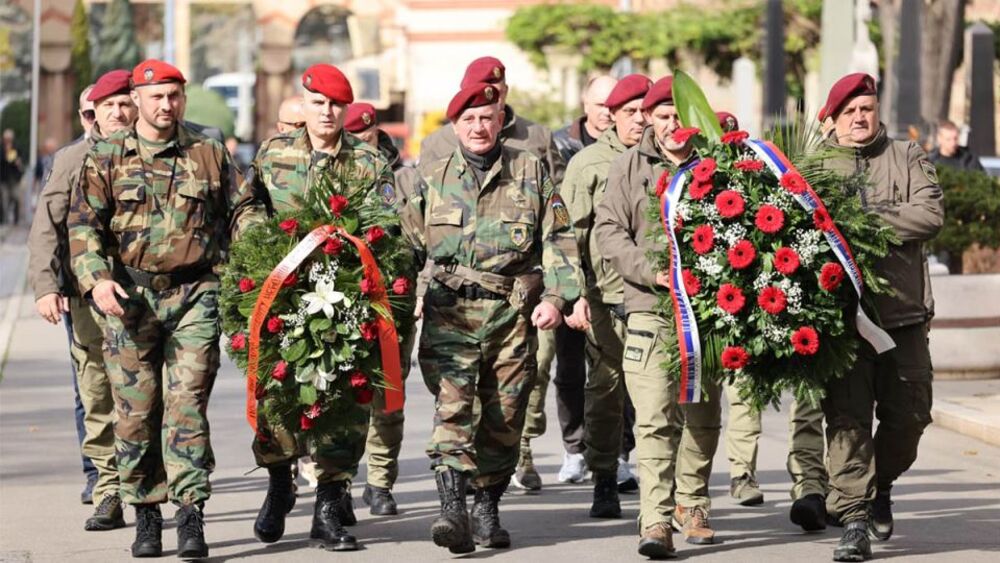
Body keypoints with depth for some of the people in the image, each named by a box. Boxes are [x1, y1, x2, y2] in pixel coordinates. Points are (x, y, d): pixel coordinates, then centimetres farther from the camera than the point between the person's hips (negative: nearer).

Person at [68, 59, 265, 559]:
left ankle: (191, 517, -11)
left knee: (188, 404, -9)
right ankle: (145, 516, 11)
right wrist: (96, 279, -15)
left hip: (195, 295, 0)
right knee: (136, 409, 2)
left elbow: (244, 212, 15)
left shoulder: (210, 155, 13)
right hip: (130, 296, 0)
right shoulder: (106, 159, 9)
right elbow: (83, 225, 1)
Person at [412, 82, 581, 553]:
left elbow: (557, 239, 7)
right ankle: (452, 509, -24)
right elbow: (409, 244, 15)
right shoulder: (431, 177, 11)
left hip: (513, 313, 1)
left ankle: (488, 508, 20)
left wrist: (555, 295, -4)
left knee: (504, 416, 6)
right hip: (450, 312, -1)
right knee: (453, 406, -17)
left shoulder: (530, 171, 8)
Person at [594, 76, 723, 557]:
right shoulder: (630, 167, 5)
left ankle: (692, 506, 29)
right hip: (650, 307, -2)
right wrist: (649, 269, -12)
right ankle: (655, 521, -12)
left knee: (703, 417, 13)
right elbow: (608, 229, 1)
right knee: (655, 418, -10)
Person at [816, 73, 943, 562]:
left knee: (909, 413, 6)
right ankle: (854, 518, -5)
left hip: (903, 312, 2)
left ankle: (881, 485, 32)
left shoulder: (908, 158, 11)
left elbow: (929, 214, -4)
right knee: (847, 416, -7)